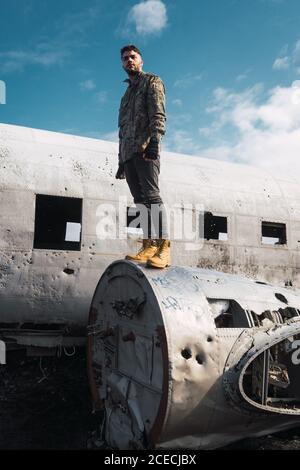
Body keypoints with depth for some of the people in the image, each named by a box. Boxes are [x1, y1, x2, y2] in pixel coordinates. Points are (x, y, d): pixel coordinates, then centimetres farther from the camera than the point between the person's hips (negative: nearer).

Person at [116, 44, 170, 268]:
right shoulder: (127, 94, 32)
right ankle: (149, 246, -4)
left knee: (151, 195, -19)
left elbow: (158, 114, -6)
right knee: (141, 199, -1)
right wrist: (121, 161, 21)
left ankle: (163, 248, -25)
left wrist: (154, 141, -23)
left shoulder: (152, 81, 11)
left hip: (146, 148, -8)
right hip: (128, 152, 8)